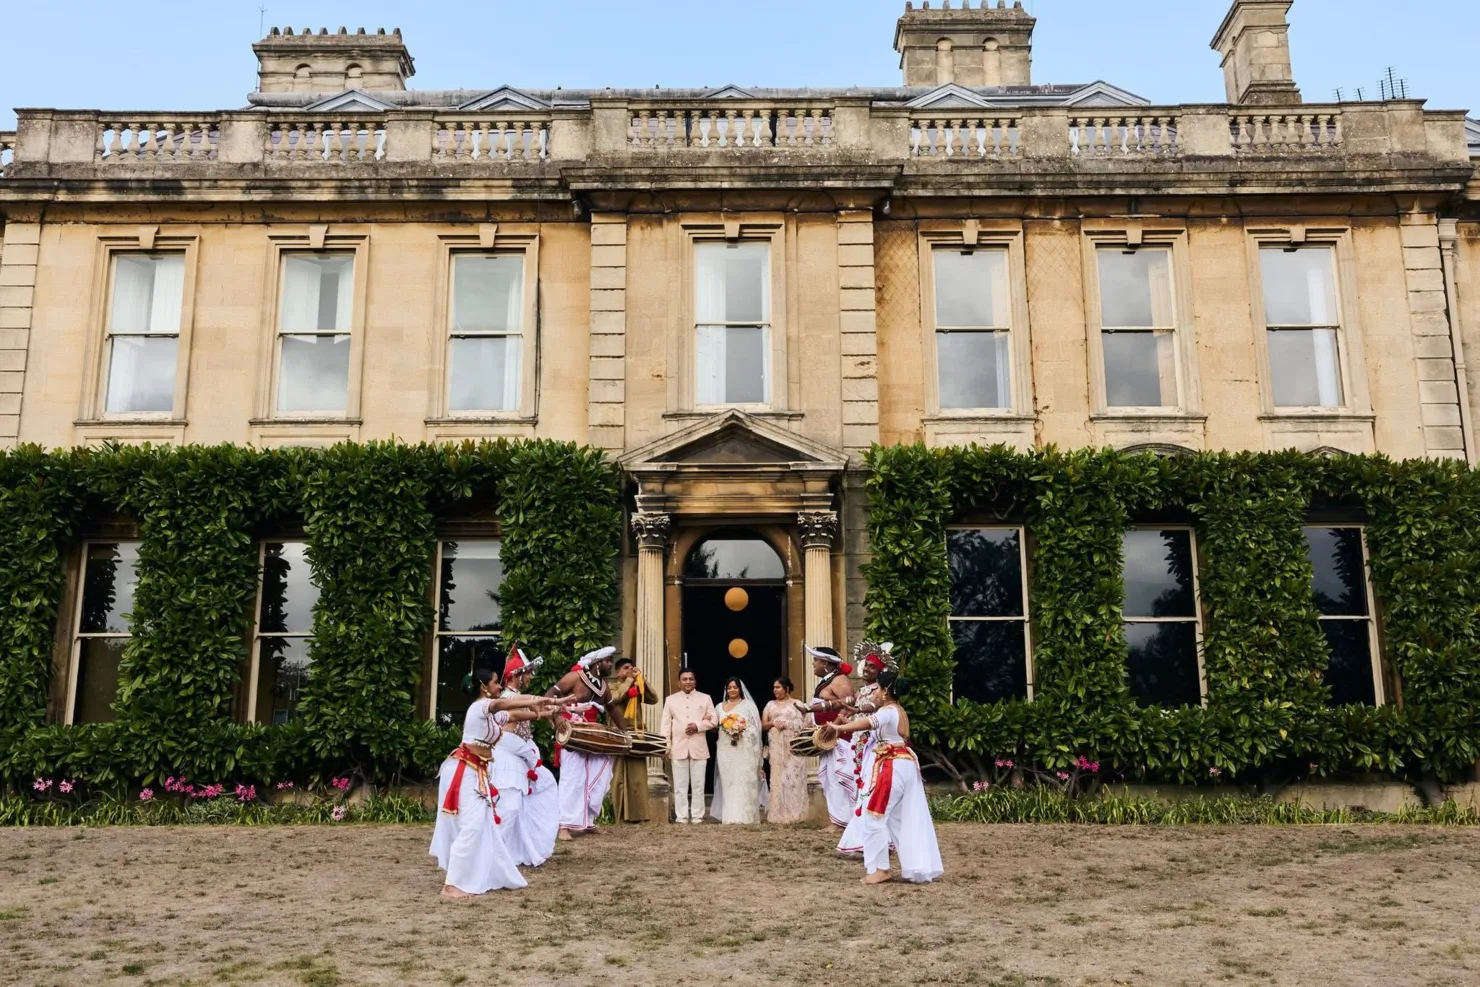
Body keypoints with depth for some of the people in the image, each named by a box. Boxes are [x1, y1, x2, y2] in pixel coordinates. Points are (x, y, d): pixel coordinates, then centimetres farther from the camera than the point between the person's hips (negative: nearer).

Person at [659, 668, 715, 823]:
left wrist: (698, 726, -11)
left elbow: (713, 720, 5)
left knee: (698, 784, 2)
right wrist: (665, 745, -3)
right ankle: (681, 816, 6)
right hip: (678, 747, 0)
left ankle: (697, 816, 8)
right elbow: (665, 724, 6)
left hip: (699, 747, 0)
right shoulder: (670, 700, 11)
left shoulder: (705, 698, 9)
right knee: (680, 785, 1)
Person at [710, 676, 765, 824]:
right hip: (726, 749, 3)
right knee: (728, 782, 1)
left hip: (744, 749, -3)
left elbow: (755, 726, 1)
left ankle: (745, 816, -6)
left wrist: (742, 728, -12)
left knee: (743, 782, -7)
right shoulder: (720, 707, 15)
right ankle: (730, 816, 3)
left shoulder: (748, 705, 6)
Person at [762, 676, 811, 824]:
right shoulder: (770, 704, 17)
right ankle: (778, 814, 0)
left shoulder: (797, 704, 6)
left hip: (793, 745, -3)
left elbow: (803, 724, -3)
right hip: (776, 746, 3)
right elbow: (763, 724, 12)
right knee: (778, 777, -2)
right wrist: (773, 723, -8)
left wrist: (787, 724, -13)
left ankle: (794, 814, -3)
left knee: (793, 777, -7)